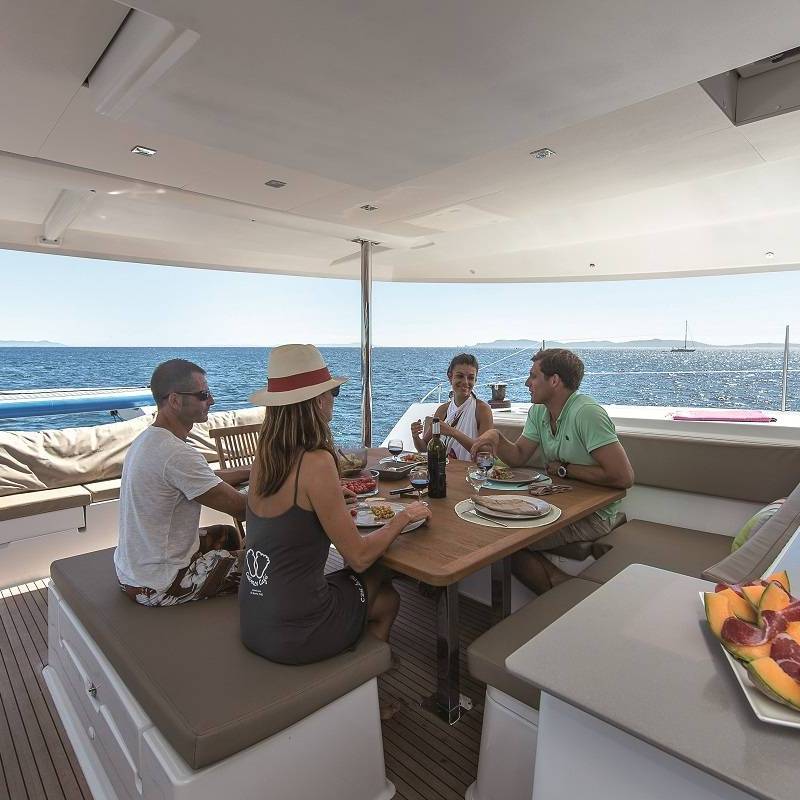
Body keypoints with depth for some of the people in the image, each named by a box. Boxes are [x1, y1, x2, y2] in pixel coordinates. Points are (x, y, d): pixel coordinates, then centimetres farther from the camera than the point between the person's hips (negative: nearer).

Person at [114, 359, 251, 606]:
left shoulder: (147, 439, 2)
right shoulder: (177, 455, -30)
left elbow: (208, 479, 13)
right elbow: (240, 508, -24)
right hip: (157, 587, -10)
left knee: (227, 534, 25)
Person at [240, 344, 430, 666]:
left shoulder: (264, 455, -3)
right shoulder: (316, 462, -25)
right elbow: (359, 557, -17)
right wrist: (404, 517, -3)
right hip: (295, 633, -6)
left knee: (378, 580, 23)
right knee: (386, 599, 19)